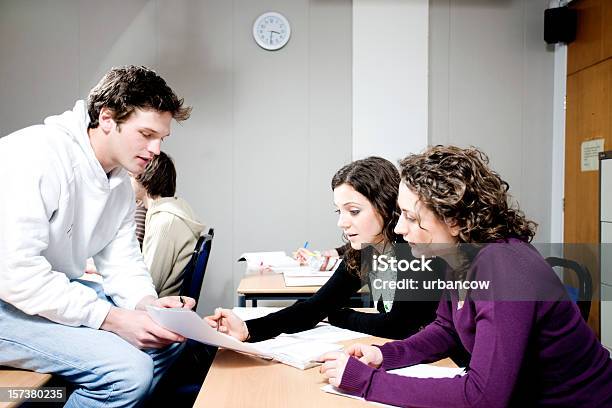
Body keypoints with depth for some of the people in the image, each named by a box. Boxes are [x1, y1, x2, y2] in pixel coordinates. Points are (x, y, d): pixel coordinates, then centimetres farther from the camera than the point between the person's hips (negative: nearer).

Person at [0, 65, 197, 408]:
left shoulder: (121, 183, 5)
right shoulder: (39, 154, -24)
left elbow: (123, 260, 6)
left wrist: (147, 302, -16)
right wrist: (112, 319, -29)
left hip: (58, 290, 9)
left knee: (173, 335, 5)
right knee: (129, 370, -25)